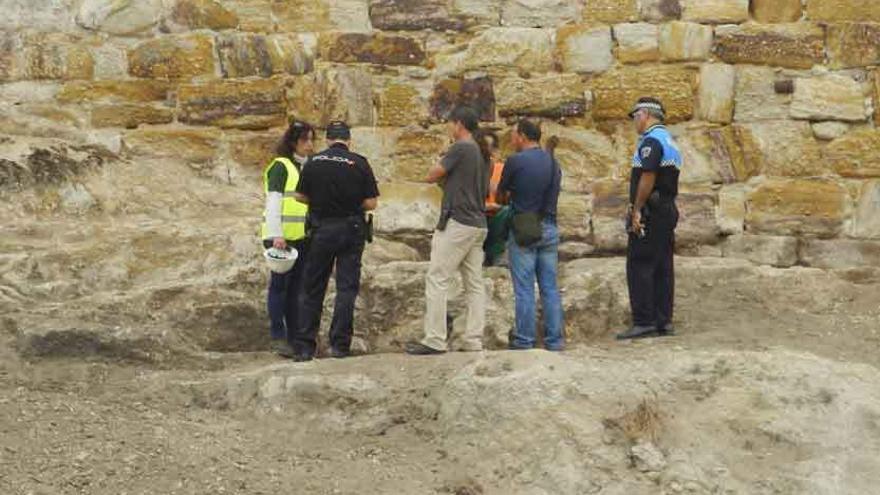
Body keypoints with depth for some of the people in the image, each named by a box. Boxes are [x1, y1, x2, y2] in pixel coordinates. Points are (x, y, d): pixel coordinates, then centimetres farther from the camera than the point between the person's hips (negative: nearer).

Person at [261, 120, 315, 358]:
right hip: (282, 237, -7)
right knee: (280, 284, -3)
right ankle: (278, 337, -1)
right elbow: (273, 202, -12)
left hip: (303, 237, 7)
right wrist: (276, 235, -20)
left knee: (296, 287, 10)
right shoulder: (280, 166, -5)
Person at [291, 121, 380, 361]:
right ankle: (340, 344, 3)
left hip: (321, 230, 1)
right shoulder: (359, 163, -6)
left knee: (312, 289, 9)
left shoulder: (314, 162, -2)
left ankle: (304, 346, 8)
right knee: (347, 287, 5)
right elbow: (371, 203, -7)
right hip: (352, 230, -1)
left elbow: (300, 196, 4)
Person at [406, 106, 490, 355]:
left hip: (457, 223, -9)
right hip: (479, 224, 9)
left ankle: (434, 340, -10)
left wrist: (442, 171, 12)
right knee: (474, 285, 6)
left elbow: (432, 176, -8)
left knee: (436, 280, -7)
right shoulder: (483, 153, 15)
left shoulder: (460, 148, -11)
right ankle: (473, 341, 4)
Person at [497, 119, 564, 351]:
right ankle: (554, 339, 9)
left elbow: (501, 195, 1)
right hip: (549, 228, 5)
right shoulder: (553, 162, 8)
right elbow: (554, 192, 14)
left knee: (524, 289, -1)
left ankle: (524, 340, 1)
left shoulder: (515, 162, -9)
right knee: (550, 287, 8)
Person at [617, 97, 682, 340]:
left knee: (639, 267, -9)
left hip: (650, 212, -10)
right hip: (668, 210, 10)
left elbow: (648, 177, -21)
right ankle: (663, 321, 10)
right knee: (662, 268, 9)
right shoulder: (669, 141, 20)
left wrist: (636, 210, -19)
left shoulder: (651, 140, -11)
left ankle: (643, 322, -11)